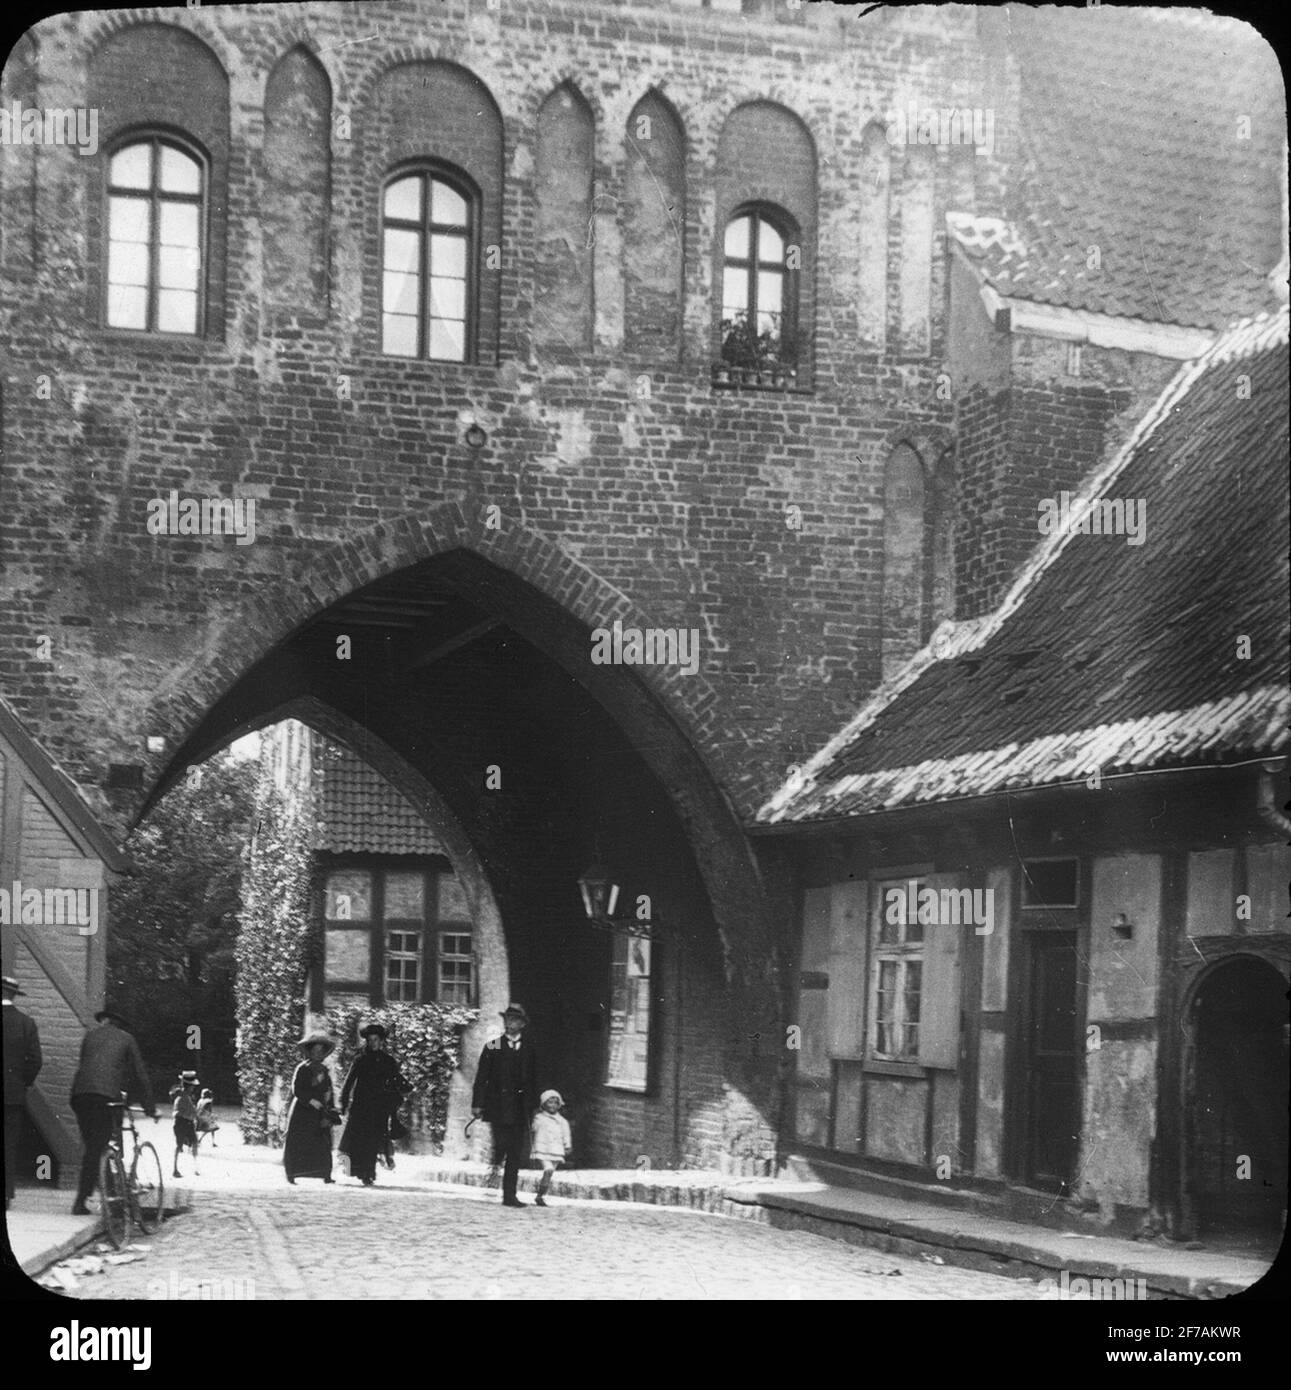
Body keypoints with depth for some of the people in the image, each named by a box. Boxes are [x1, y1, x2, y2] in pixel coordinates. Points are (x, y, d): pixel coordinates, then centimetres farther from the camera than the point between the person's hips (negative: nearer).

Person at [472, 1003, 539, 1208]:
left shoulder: (528, 1050, 12)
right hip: (498, 1106, -3)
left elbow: (533, 1081, 13)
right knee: (502, 1145, -16)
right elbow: (481, 1078, -1)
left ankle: (510, 1196, 6)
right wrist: (477, 1104, -9)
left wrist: (533, 1106, 7)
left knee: (515, 1154, 2)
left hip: (520, 1109, 3)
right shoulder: (492, 1047, 3)